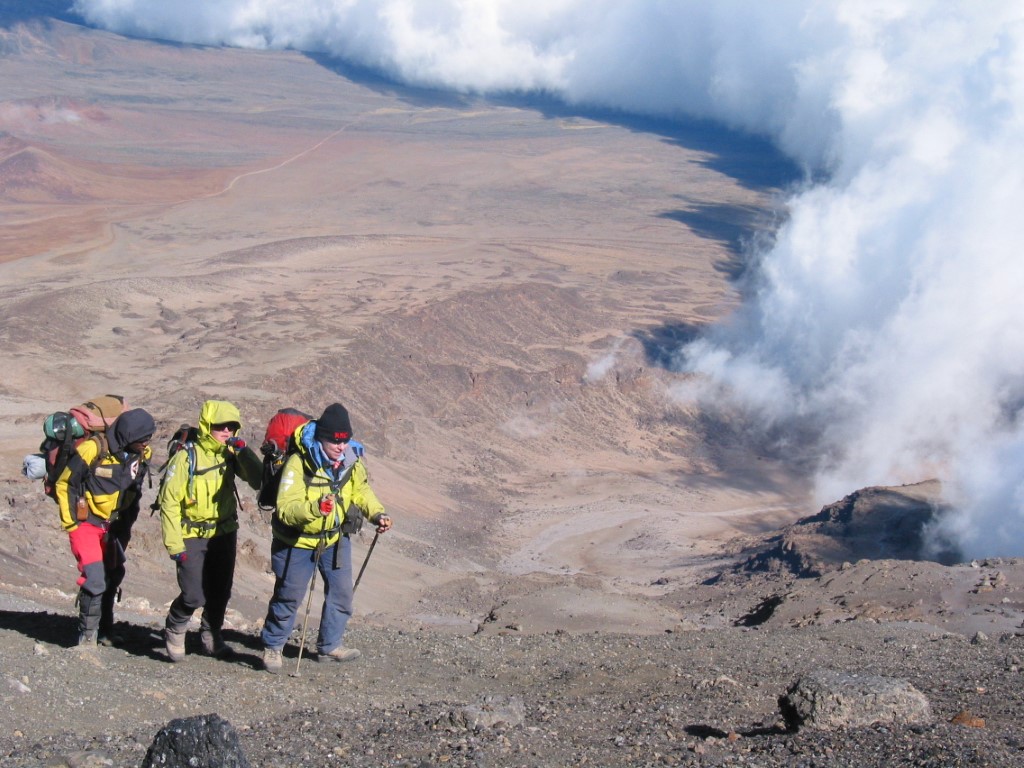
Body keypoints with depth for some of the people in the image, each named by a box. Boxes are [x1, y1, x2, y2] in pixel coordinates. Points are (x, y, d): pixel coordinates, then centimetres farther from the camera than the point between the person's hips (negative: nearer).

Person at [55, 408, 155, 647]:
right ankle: (87, 635, -2)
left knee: (113, 577, 13)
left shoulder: (142, 455, -5)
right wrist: (71, 524, -10)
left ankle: (104, 631, 28)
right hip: (87, 523, -6)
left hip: (114, 526, 6)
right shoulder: (92, 450, -24)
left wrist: (126, 524, 13)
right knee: (94, 578, -15)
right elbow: (64, 485, -13)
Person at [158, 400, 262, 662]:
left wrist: (244, 452, -20)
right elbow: (169, 502, -13)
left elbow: (258, 481, -10)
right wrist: (174, 545, -15)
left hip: (224, 533, 5)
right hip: (192, 536, -5)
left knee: (220, 591, 11)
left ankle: (211, 636, 32)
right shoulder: (186, 458, -16)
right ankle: (174, 631, 20)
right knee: (194, 596, -8)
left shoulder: (231, 454, -3)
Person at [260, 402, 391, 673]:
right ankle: (272, 647, 25)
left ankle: (329, 646, 30)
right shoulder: (299, 463, -28)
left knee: (341, 592, 12)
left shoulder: (351, 461, -10)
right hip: (297, 541, -6)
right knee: (289, 597, 5)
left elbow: (361, 491, 10)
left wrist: (376, 513, -7)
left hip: (336, 539, 6)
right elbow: (285, 509, -35)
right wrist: (315, 508, -51)